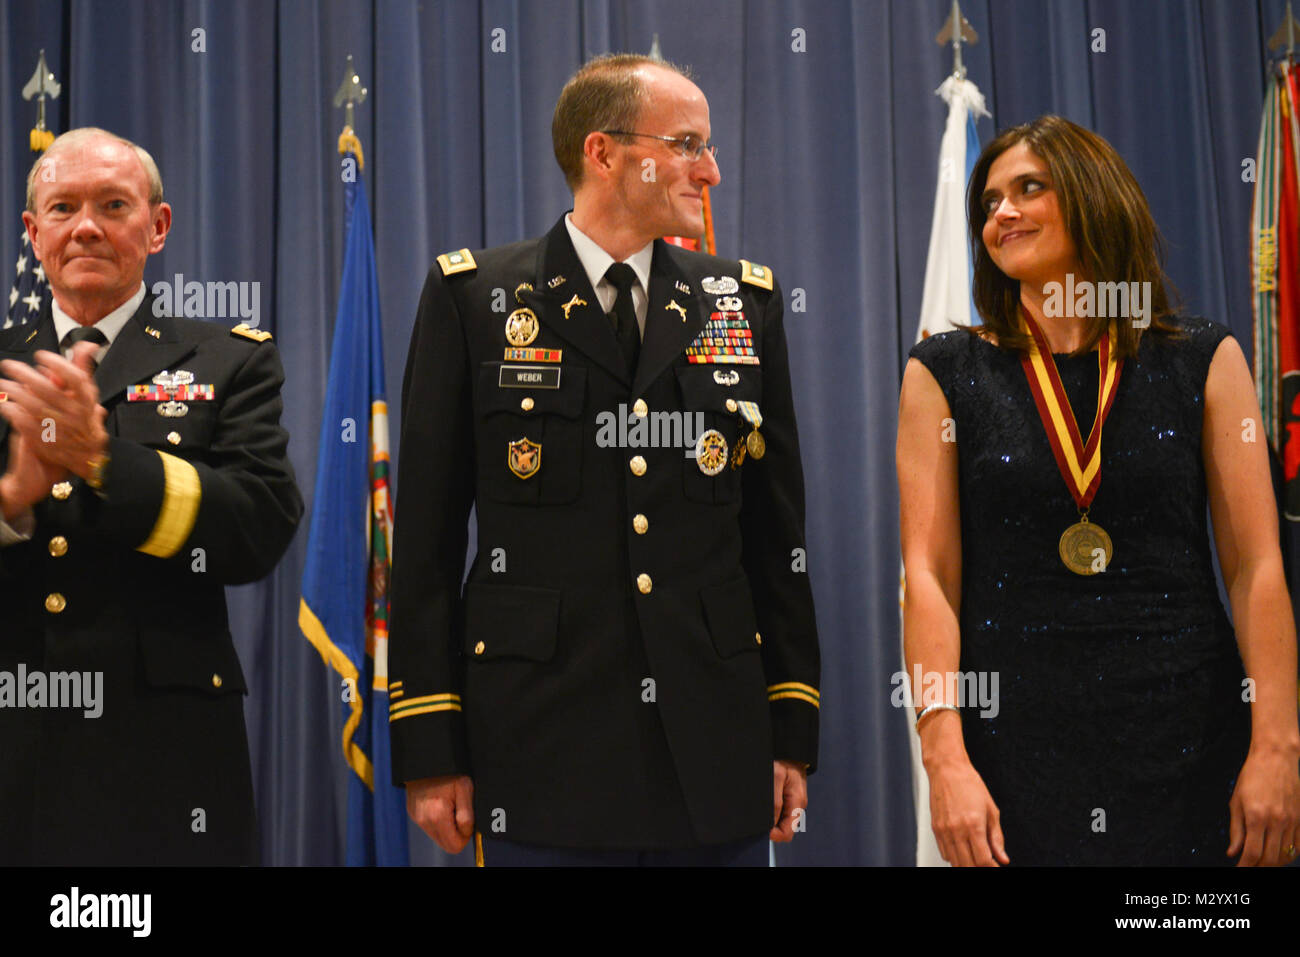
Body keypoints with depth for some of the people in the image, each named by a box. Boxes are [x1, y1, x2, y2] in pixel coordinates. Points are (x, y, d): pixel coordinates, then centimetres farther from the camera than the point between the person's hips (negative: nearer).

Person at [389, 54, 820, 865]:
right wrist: (429, 748, -4)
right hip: (545, 754, -2)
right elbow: (427, 535, 0)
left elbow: (778, 529, 10)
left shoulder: (745, 302, 9)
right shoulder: (472, 298, 1)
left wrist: (793, 728, 6)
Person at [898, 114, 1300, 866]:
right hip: (1014, 741, 0)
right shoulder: (944, 374, 3)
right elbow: (928, 572, -4)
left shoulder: (1204, 361, 4)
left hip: (1187, 739, 1)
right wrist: (945, 757, -13)